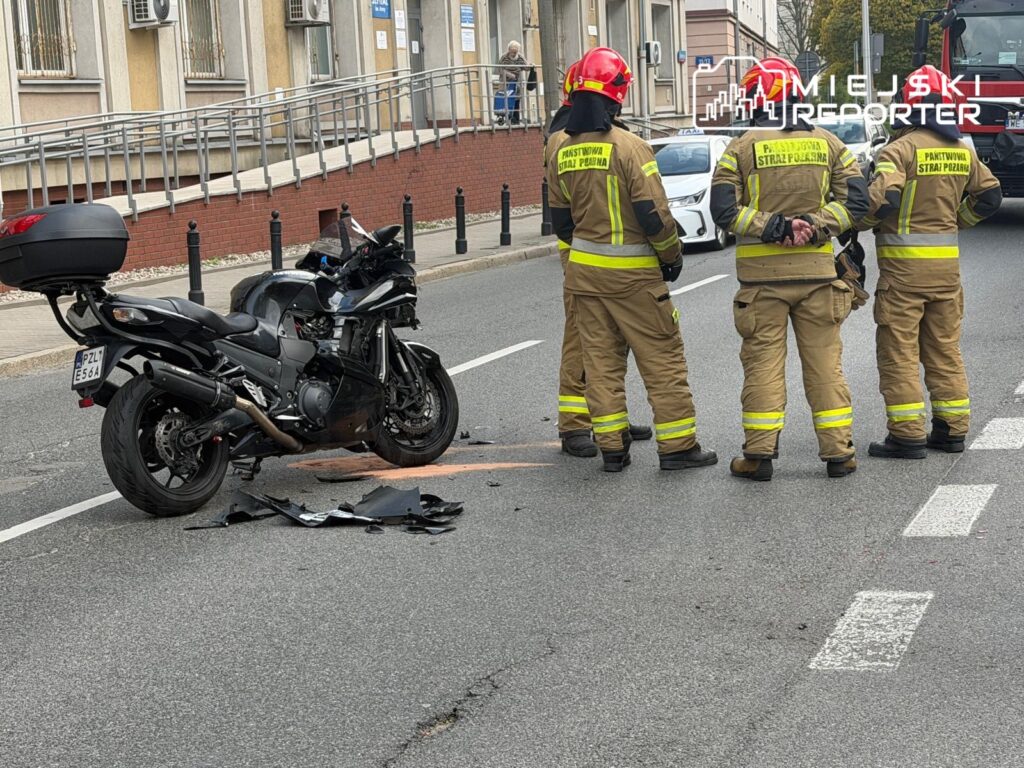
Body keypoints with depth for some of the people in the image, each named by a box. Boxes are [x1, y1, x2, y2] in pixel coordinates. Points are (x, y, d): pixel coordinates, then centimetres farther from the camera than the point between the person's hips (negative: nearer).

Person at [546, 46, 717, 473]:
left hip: (583, 272, 6)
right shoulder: (629, 147, -15)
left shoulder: (562, 152, 5)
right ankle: (677, 446, 9)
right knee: (662, 360, 4)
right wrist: (672, 256, -1)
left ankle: (611, 448, 13)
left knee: (600, 361, 11)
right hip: (633, 275, -6)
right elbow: (654, 214, -16)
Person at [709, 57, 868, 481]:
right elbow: (856, 199, 0)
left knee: (763, 362, 4)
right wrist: (814, 227, -8)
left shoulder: (742, 148, -4)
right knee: (825, 362, 9)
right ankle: (838, 452, 12)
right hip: (818, 269, 2)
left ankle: (759, 455, 6)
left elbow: (724, 210, -12)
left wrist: (771, 227, -12)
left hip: (762, 272, -2)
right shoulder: (827, 143, 5)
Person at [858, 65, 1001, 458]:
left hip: (904, 263, -6)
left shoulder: (902, 148, -13)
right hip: (947, 260, 6)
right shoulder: (963, 151, 8)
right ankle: (952, 429, 18)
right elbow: (989, 195, 17)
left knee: (899, 350, 0)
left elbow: (883, 198, -24)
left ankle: (907, 435, 0)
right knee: (944, 348, 14)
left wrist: (856, 224, -6)